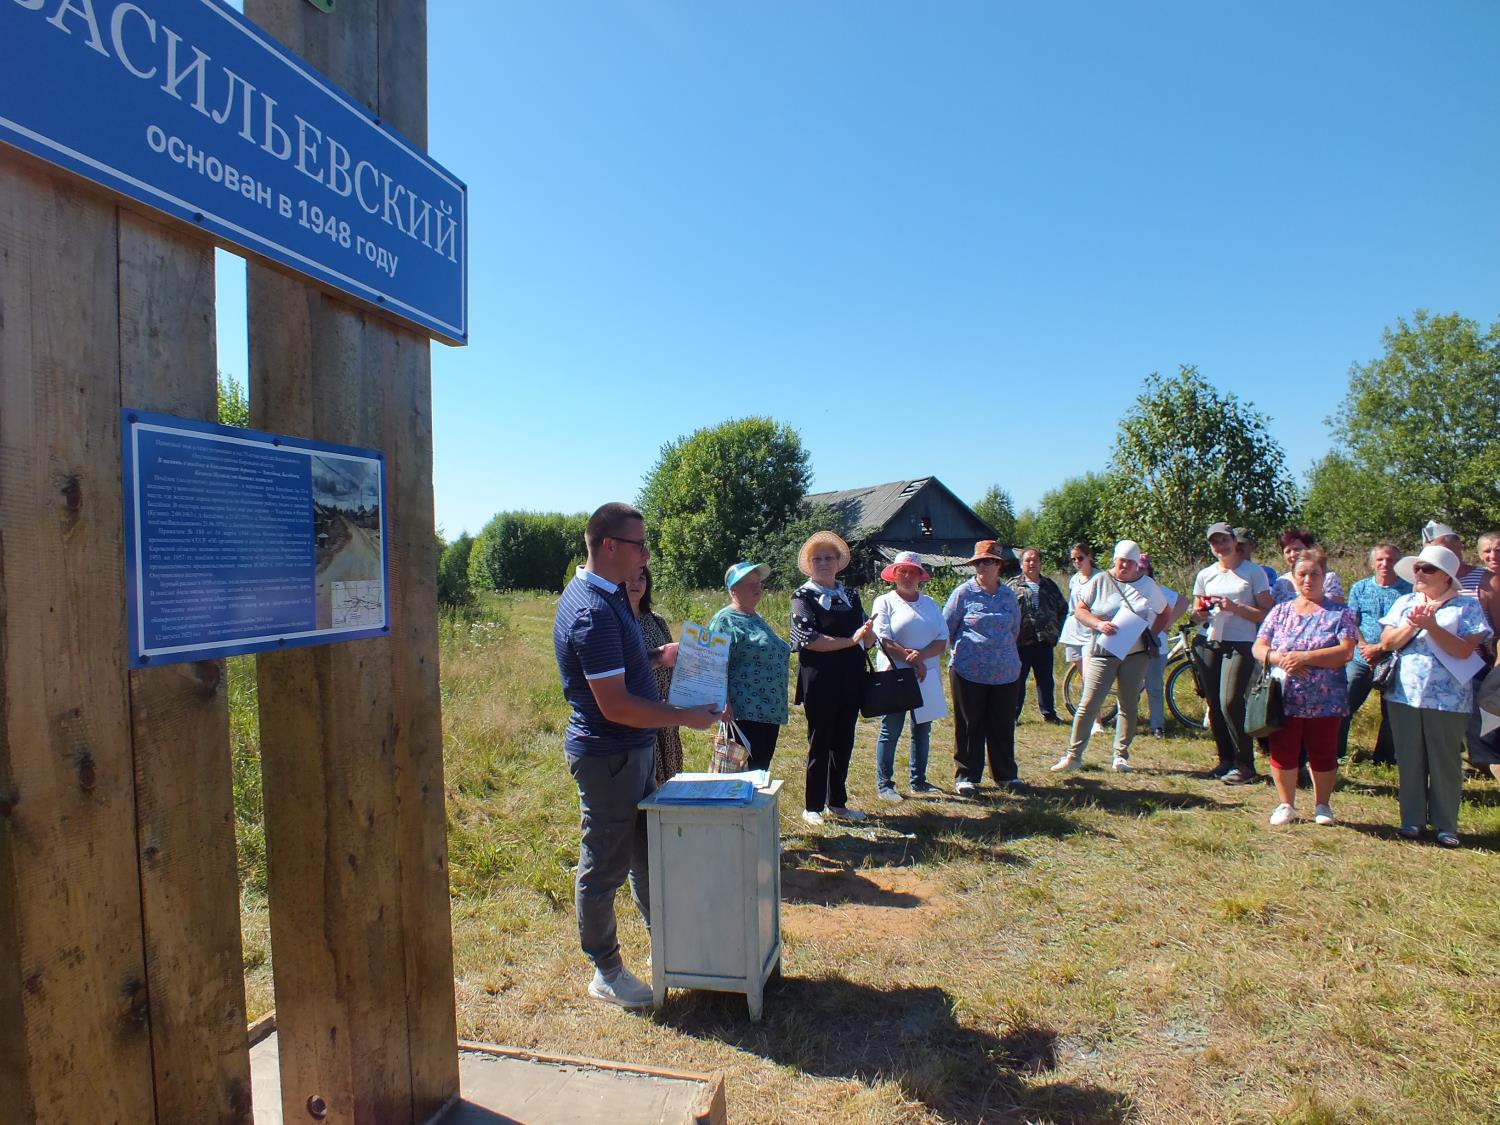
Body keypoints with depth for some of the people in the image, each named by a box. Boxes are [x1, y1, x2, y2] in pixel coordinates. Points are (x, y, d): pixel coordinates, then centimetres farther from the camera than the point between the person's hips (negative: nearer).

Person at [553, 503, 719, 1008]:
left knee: (647, 851, 22)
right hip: (606, 756, -10)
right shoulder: (592, 611, -26)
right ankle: (606, 973, 25)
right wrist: (686, 717, -19)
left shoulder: (607, 595, 7)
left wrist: (658, 656, 6)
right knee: (604, 866, 7)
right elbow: (615, 705, -28)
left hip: (634, 751, 10)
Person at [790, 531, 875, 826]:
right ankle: (812, 806, 18)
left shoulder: (850, 595, 12)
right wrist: (851, 640, -19)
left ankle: (837, 802, 27)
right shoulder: (803, 596, -4)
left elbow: (868, 638, 12)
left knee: (843, 743, 13)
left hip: (850, 680, 5)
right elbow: (810, 640, -16)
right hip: (820, 681, -5)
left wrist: (868, 634, -12)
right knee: (819, 744, 4)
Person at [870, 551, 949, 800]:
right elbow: (885, 642, -12)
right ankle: (883, 784, 10)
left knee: (922, 729, 12)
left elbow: (942, 640, 2)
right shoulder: (885, 602, -2)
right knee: (890, 731, 1)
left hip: (927, 677, 5)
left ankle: (918, 780, 25)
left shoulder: (930, 603, 12)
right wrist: (914, 661, -15)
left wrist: (921, 655, -16)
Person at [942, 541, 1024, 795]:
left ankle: (1005, 774, 25)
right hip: (969, 671, -3)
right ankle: (965, 776, 14)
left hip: (1005, 672, 3)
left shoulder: (1008, 594, 7)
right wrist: (963, 649, 7)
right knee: (969, 725, 4)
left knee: (1003, 724, 11)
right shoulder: (963, 592, -4)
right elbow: (946, 627, 1)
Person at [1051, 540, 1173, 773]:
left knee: (1129, 706, 7)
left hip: (1136, 654, 2)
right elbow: (1079, 610, 1)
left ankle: (1120, 756, 18)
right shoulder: (1100, 581, 1)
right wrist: (1098, 624, -17)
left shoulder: (1147, 585, 6)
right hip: (1103, 652, -2)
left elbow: (1166, 613, 17)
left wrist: (1150, 635, 2)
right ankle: (1073, 756, -2)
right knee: (1088, 705, -6)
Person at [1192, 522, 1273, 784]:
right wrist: (1200, 613, -5)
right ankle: (1226, 758, 19)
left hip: (1240, 644, -5)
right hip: (1210, 644, 5)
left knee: (1230, 702, -14)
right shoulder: (1205, 575, 13)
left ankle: (1246, 765, -4)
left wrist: (1235, 607, -18)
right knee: (1214, 704, 6)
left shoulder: (1254, 572, 1)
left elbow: (1266, 613, -5)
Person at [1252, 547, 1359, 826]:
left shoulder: (1339, 613, 1)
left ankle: (1322, 805, 28)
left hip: (1325, 701, -2)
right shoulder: (1280, 611, 9)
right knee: (1283, 753, 5)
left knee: (1323, 755, 8)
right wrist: (1280, 659, -16)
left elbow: (1346, 652, -11)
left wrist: (1304, 657, -20)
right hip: (1284, 698, 2)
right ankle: (1286, 804, 22)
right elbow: (1258, 647, 4)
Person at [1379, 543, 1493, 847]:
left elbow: (1464, 650, -12)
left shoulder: (1467, 606, -1)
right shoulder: (1405, 602, 10)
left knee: (1446, 762, 5)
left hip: (1447, 699, -3)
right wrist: (1412, 625, -14)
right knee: (1409, 760, 9)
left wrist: (1430, 625, -19)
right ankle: (1412, 819, 20)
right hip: (1404, 695, 3)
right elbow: (1387, 642, 2)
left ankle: (1445, 824, 17)